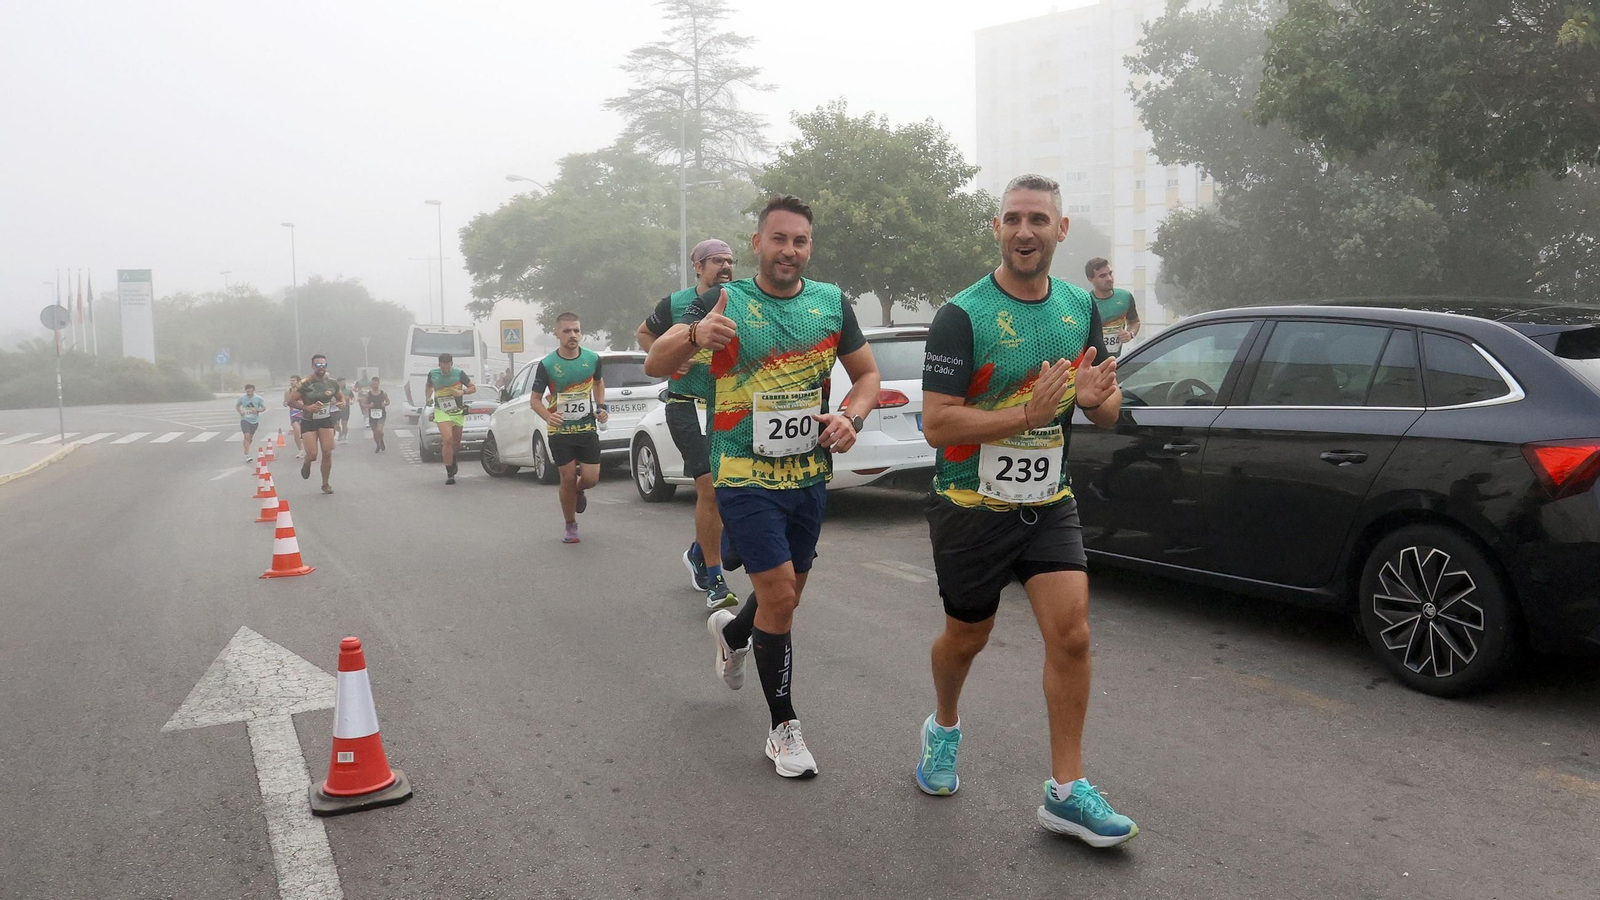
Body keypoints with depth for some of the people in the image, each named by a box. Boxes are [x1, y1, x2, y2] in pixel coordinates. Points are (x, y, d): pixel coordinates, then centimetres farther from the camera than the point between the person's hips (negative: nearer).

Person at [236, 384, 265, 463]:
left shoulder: (258, 399, -5)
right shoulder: (242, 398, -4)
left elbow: (263, 407, 4)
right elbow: (237, 406, 13)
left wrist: (257, 410, -17)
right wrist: (240, 412, -6)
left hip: (254, 421, 2)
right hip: (245, 420, -2)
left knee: (250, 437, 15)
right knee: (247, 436, -16)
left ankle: (245, 452, 37)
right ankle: (247, 455, -17)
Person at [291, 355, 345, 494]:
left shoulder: (332, 382, -4)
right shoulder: (305, 383, -16)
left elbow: (341, 396, 11)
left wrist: (344, 403, -12)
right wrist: (307, 407, -27)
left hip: (326, 420, 3)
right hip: (308, 421, -3)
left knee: (327, 453, -4)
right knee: (312, 455, -9)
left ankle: (325, 484, 12)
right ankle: (306, 464, 31)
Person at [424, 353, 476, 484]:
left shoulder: (459, 374, -6)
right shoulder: (432, 374, -2)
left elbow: (473, 388, 1)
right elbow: (428, 386, 20)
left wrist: (462, 392, -17)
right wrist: (427, 399, 4)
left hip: (458, 412, 1)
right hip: (441, 412, -1)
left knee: (456, 443, 13)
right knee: (447, 440, -19)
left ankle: (452, 460, 48)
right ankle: (449, 474, -14)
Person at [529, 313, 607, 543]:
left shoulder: (593, 358, -3)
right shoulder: (547, 365, -10)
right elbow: (535, 399, -3)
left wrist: (601, 407, 5)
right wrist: (548, 417, -23)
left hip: (587, 429, 2)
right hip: (560, 431, -2)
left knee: (591, 478, -5)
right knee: (568, 478, -2)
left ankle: (578, 491, 34)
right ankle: (571, 526, 18)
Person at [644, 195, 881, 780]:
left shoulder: (832, 302, 3)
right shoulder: (724, 302, -7)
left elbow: (866, 374, 12)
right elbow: (654, 365, -14)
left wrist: (850, 416, -11)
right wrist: (693, 335, -36)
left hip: (810, 476, 5)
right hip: (745, 476, -4)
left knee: (786, 594, 16)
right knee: (780, 597, -10)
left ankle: (731, 631, 51)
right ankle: (784, 728, 7)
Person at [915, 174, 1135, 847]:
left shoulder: (1080, 308, 3)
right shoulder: (962, 316, -14)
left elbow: (1108, 414, 9)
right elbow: (936, 423, -20)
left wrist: (1096, 397, -15)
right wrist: (1027, 413, -29)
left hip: (1048, 502, 4)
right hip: (972, 506, -3)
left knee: (1071, 633, -9)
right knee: (966, 637, 13)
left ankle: (1067, 792, 3)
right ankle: (944, 729, 44)